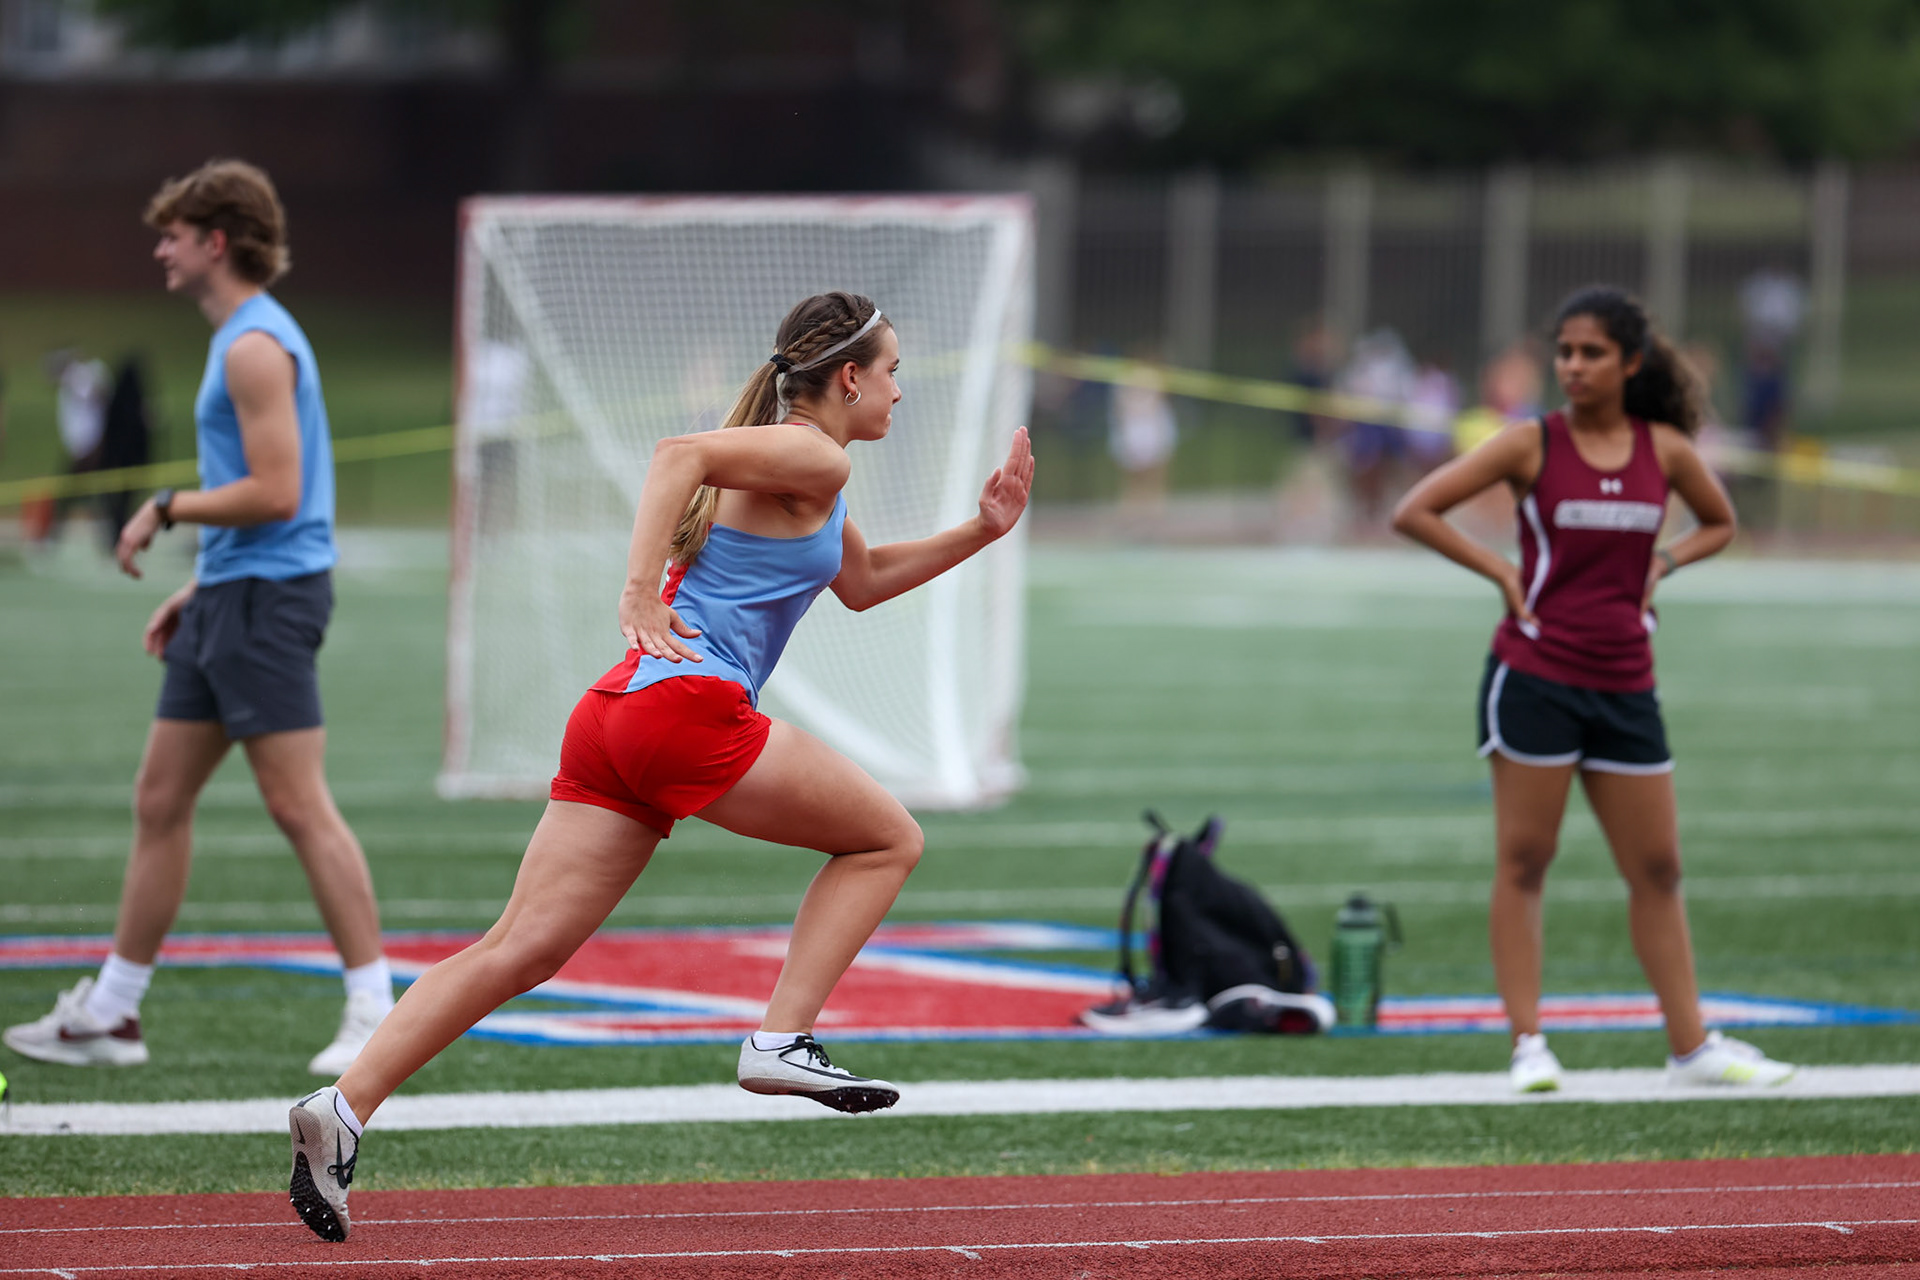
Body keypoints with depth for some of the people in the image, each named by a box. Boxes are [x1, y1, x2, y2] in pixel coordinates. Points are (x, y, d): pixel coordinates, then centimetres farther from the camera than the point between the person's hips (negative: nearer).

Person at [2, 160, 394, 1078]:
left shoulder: (256, 347, -15)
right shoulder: (241, 339, 18)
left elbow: (274, 494, -21)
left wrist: (167, 510, -11)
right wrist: (197, 588, 21)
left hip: (267, 599, -11)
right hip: (229, 599, 11)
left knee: (299, 806, -10)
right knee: (160, 799, 11)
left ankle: (375, 1011, -7)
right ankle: (110, 1013, 15)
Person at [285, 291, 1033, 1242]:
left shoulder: (801, 468, 28)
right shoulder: (812, 458, -3)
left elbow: (861, 582, 41)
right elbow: (680, 452, -19)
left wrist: (982, 530, 32)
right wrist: (641, 592, -25)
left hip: (617, 712, 9)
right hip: (689, 706, -9)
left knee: (523, 949, -1)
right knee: (888, 839, 7)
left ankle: (344, 1107, -12)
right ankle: (781, 1040, 0)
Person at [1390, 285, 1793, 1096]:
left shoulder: (1664, 449, 4)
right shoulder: (1533, 445, -5)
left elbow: (1719, 524, 22)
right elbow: (1414, 513, -5)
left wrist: (1660, 565, 5)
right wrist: (1501, 572, -9)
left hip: (1625, 685, 4)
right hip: (1535, 677, -4)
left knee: (1657, 869, 7)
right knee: (1524, 862, -1)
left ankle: (1691, 1045, 13)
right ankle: (1527, 1044, 3)